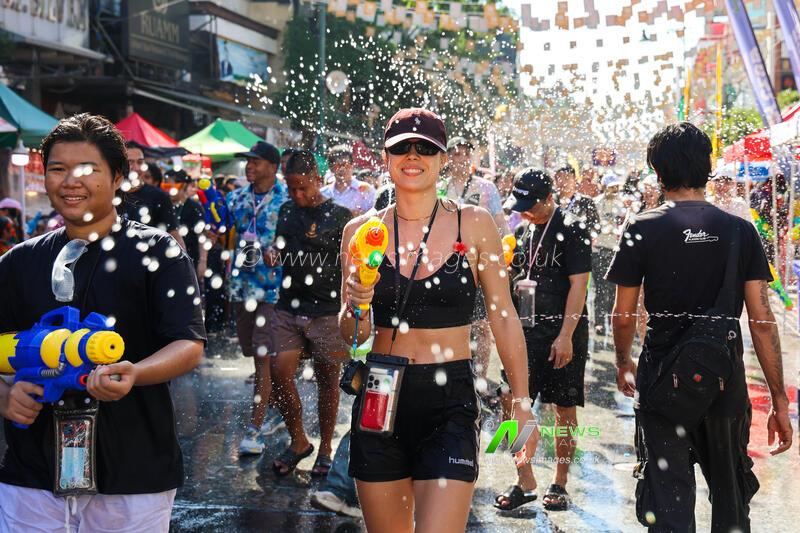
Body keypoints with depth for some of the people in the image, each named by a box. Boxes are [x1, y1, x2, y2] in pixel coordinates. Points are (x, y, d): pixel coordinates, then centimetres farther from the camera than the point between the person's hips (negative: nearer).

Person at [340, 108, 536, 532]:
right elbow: (352, 336, 6)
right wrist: (356, 306, -16)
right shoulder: (361, 230, 3)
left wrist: (522, 404, -1)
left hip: (451, 403, -2)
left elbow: (504, 318, 1)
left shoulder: (473, 224, -2)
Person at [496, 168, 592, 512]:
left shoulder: (571, 231, -8)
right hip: (527, 330, 6)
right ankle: (525, 483, 10)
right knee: (512, 402, -1)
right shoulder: (523, 231, 12)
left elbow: (578, 285, -13)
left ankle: (559, 483, 18)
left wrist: (565, 335, -18)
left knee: (565, 408, 5)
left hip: (562, 332, -6)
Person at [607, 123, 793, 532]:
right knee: (731, 499, 21)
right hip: (725, 381, 3)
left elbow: (623, 314, -2)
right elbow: (762, 319, -4)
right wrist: (779, 399, 3)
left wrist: (623, 364, 17)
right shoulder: (741, 231, -2)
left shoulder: (642, 229, -7)